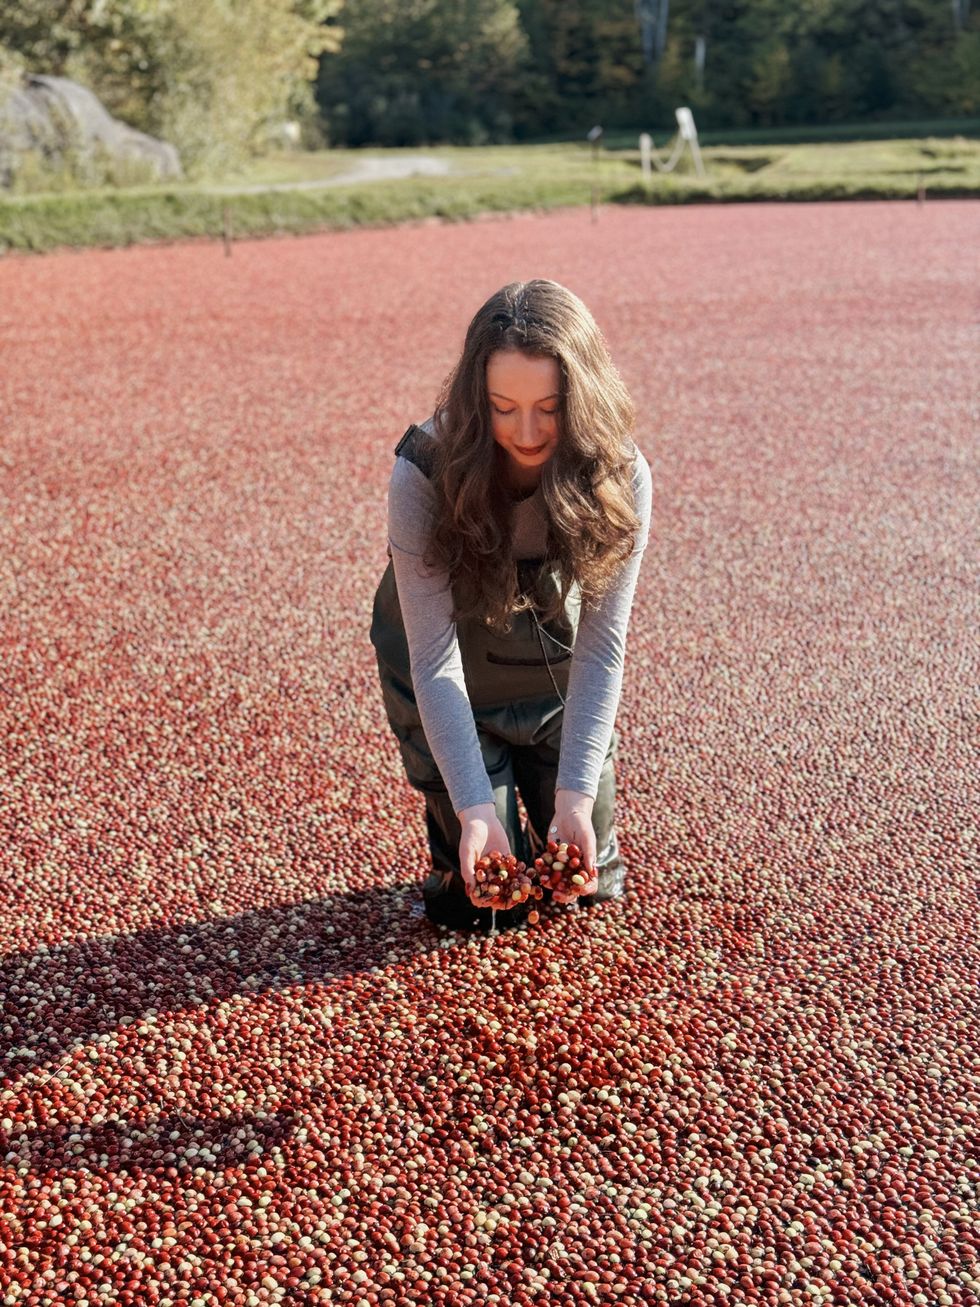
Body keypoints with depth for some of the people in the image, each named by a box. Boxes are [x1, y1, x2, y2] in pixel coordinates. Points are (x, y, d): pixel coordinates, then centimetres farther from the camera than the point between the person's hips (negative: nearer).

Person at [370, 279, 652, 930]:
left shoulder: (621, 477, -25)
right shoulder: (425, 473, -31)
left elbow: (601, 645, -23)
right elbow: (435, 661, -30)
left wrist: (575, 796, -31)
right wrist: (475, 809, -36)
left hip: (554, 668, 2)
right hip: (449, 683, -2)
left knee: (590, 873, 5)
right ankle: (457, 864, 31)